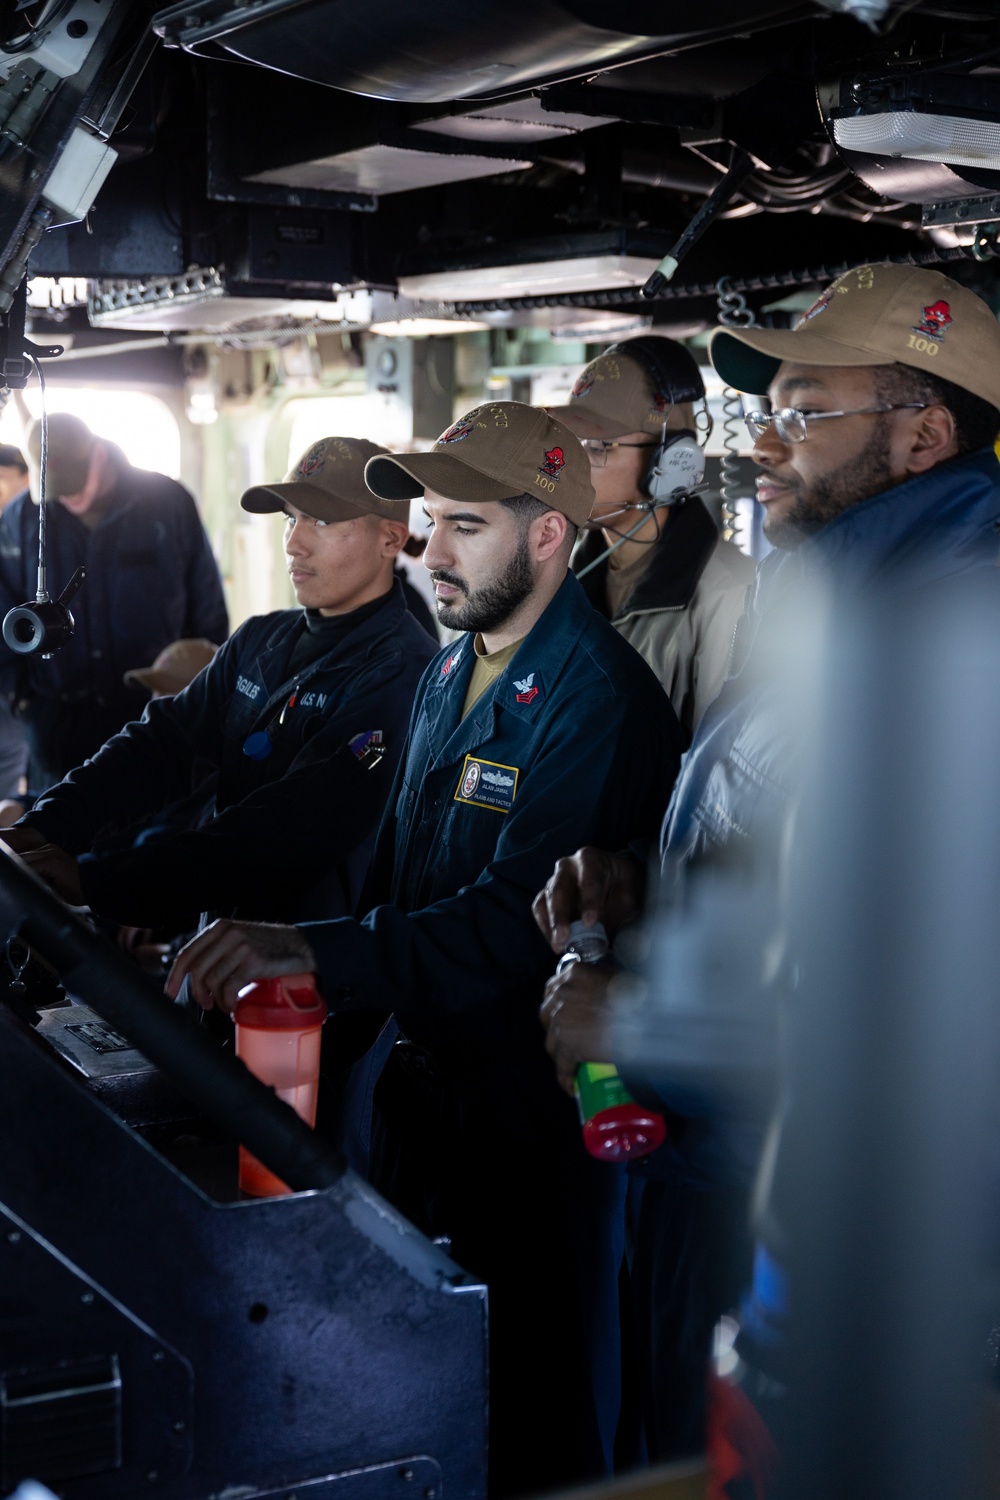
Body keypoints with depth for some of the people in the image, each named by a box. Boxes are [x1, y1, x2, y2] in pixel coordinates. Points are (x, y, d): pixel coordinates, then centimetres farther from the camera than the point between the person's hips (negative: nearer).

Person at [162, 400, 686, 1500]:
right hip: (424, 1072, 8)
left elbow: (520, 918, -30)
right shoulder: (451, 671, 9)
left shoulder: (599, 699, -20)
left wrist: (322, 955, -39)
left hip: (532, 1107, -8)